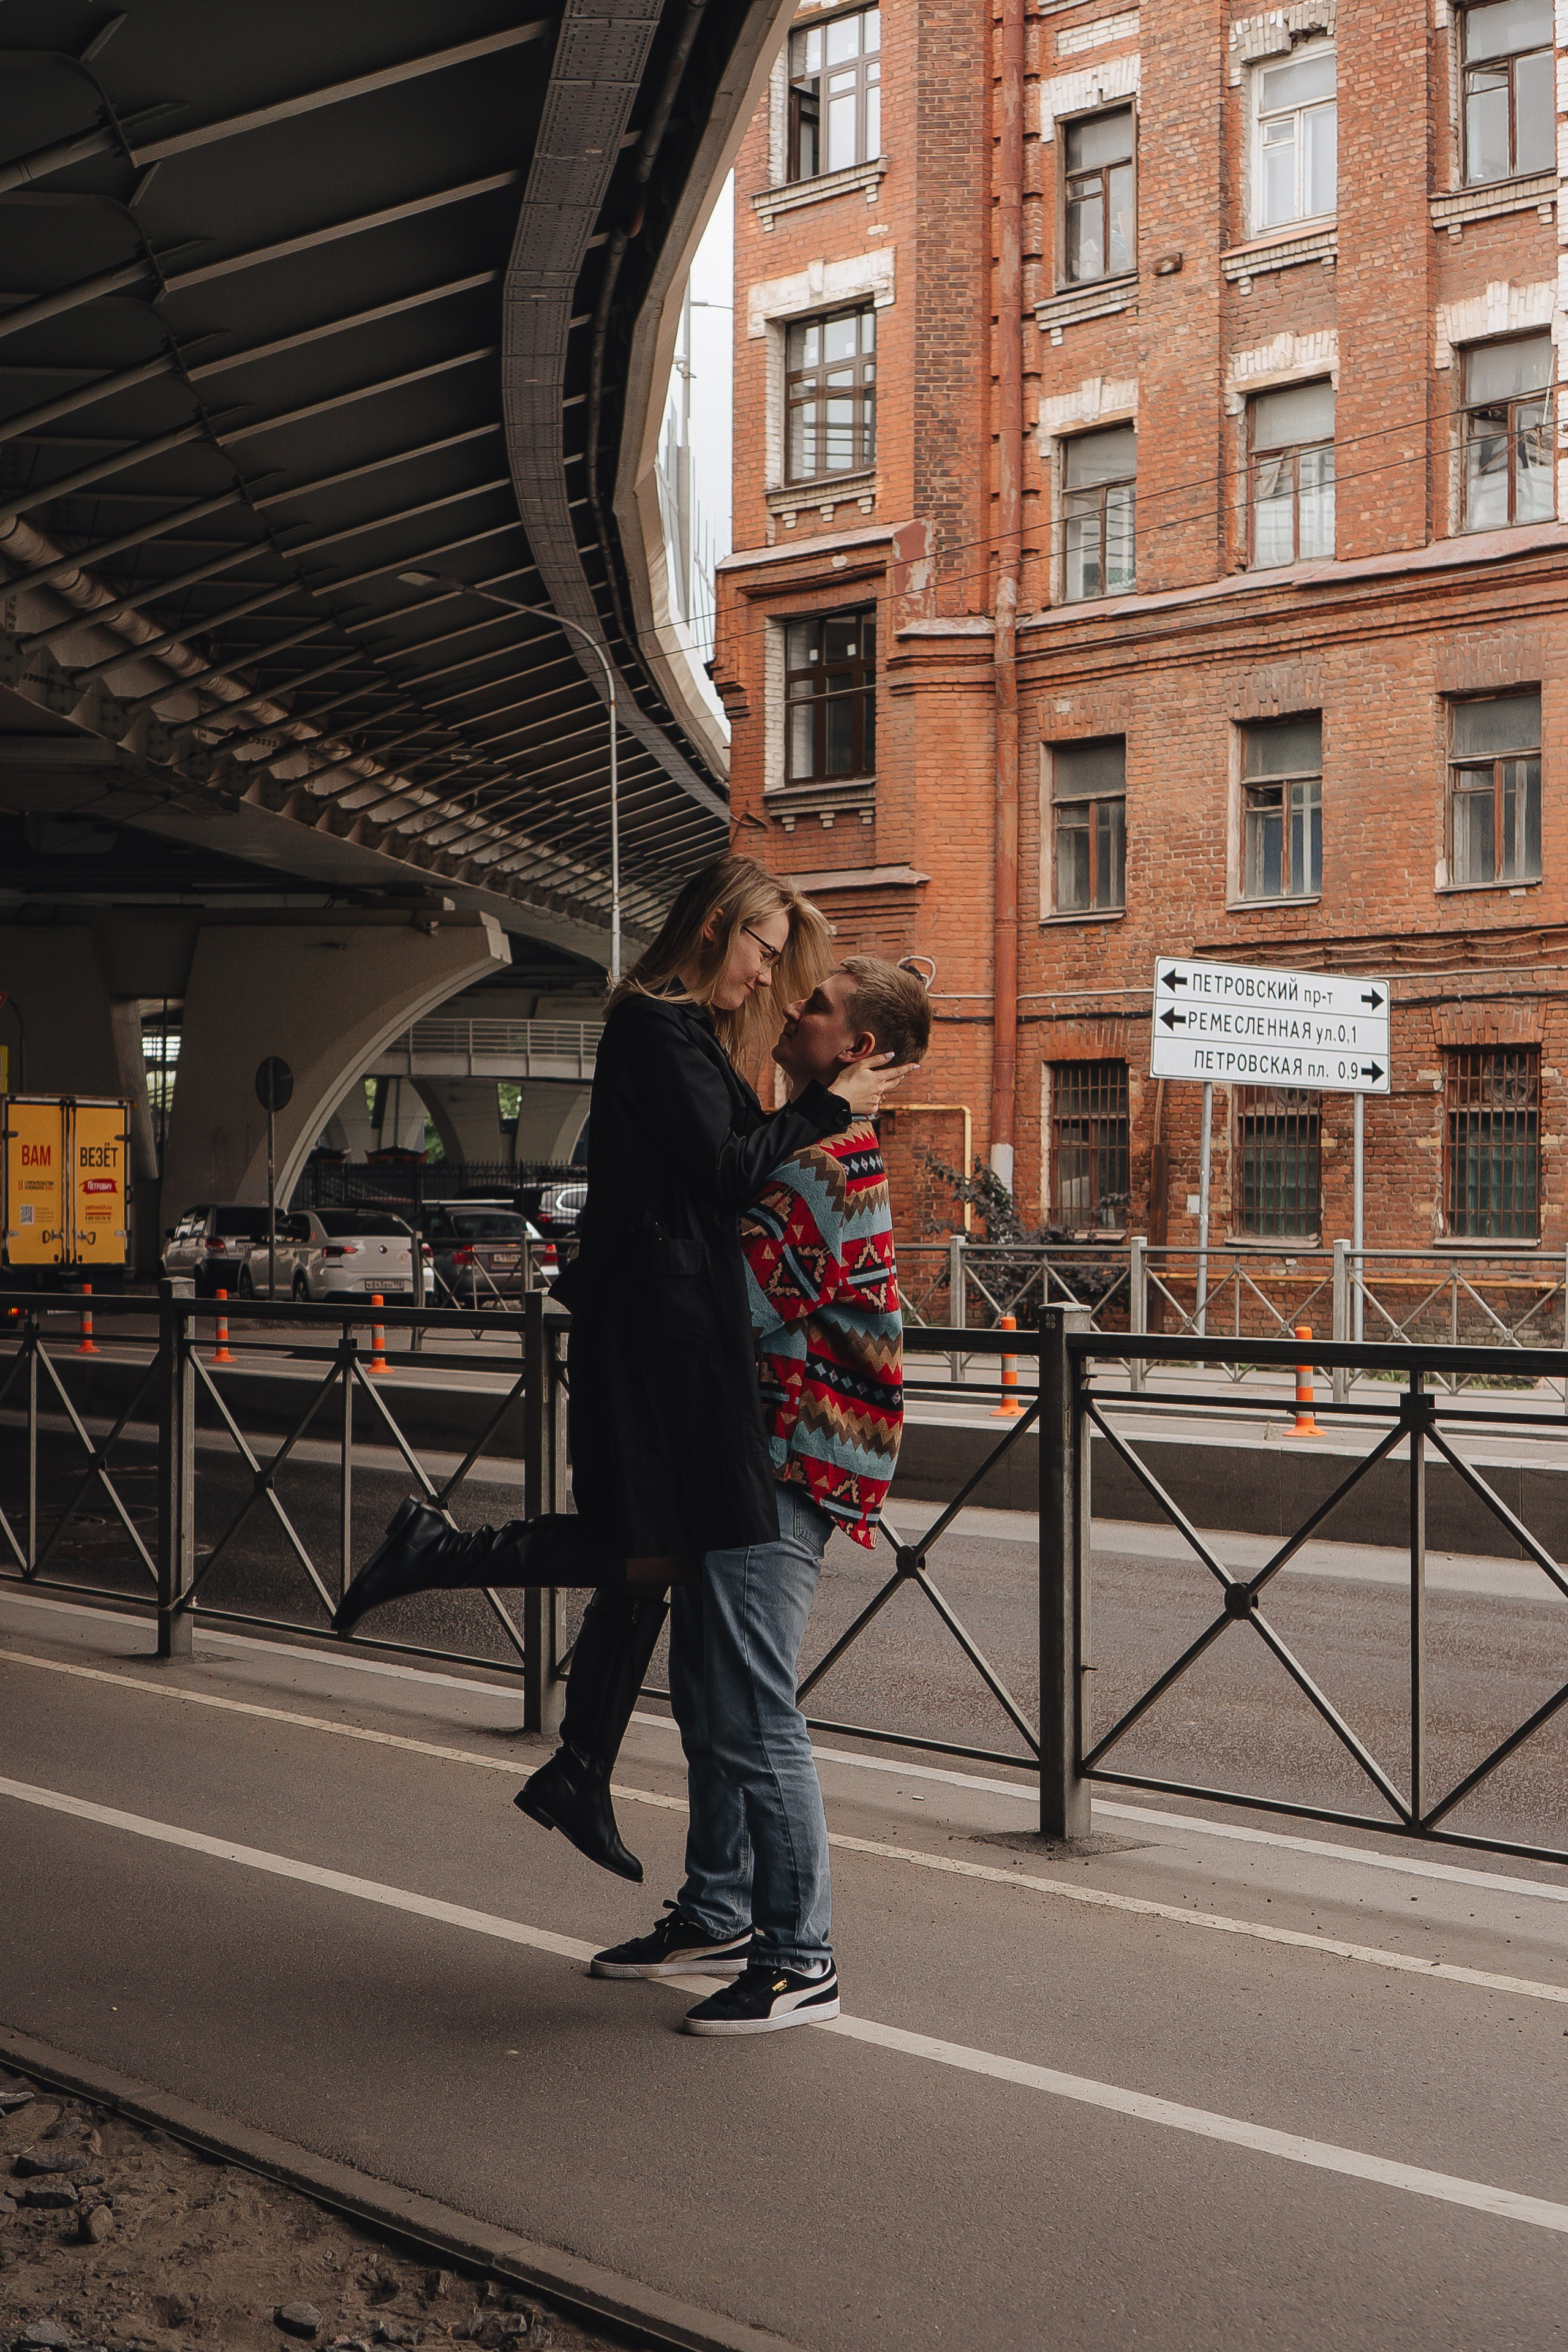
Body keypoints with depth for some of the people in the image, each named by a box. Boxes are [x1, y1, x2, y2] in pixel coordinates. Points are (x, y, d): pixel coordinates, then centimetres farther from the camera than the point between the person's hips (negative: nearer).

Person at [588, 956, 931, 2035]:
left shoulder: (832, 1163, -17)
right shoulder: (814, 1149, 17)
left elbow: (738, 1297, -23)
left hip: (776, 1471, -11)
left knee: (756, 1717, -7)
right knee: (710, 1700, 17)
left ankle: (800, 1961, 1)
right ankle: (718, 1916, 28)